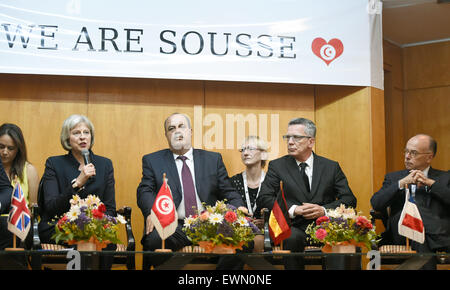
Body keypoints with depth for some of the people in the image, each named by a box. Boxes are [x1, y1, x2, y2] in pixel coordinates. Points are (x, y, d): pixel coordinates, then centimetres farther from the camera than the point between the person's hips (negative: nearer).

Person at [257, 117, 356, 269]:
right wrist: (292, 209, -12)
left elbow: (350, 199, 9)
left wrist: (324, 210, -9)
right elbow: (263, 199, 2)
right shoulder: (277, 166, 12)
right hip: (294, 228, -1)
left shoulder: (331, 167, 14)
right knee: (292, 237, -35)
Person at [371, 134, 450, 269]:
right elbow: (375, 204, 4)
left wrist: (430, 183, -5)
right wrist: (402, 183, -4)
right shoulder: (393, 177, 20)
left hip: (437, 240, 0)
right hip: (402, 237, 0)